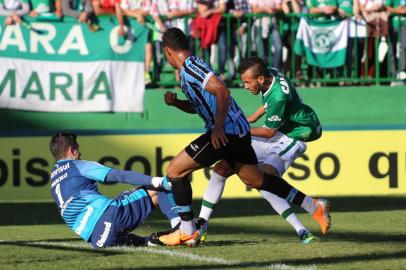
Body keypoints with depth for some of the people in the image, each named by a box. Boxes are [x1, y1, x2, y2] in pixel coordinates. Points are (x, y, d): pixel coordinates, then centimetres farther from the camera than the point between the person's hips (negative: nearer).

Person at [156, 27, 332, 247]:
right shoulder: (190, 67, 18)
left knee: (175, 170, -5)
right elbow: (196, 106, 30)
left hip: (224, 133, -10)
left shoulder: (189, 67, -13)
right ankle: (314, 206, 18)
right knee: (256, 180, 18)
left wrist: (218, 127, -25)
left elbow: (221, 91, -24)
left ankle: (187, 232, -2)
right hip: (239, 130, 10)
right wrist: (175, 102, 12)